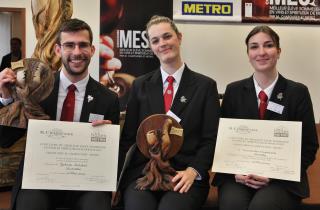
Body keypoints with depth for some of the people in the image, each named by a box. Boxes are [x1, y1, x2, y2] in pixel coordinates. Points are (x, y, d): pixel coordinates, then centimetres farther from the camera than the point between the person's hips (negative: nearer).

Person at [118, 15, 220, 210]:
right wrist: (116, 174, -6)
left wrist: (193, 171, -13)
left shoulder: (205, 86, 7)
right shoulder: (140, 85, 13)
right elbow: (128, 136, 9)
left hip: (183, 176, -1)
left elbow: (210, 139, 3)